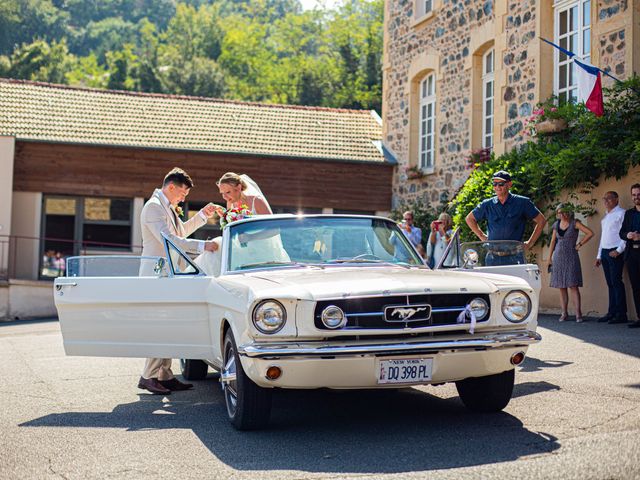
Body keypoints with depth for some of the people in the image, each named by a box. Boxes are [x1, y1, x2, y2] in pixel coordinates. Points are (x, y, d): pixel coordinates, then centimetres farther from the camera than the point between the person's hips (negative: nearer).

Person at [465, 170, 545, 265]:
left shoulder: (522, 203, 3)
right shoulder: (487, 205, 9)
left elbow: (541, 220, 10)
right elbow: (469, 219, 23)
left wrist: (530, 243, 6)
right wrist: (482, 236, 15)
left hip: (514, 257, -2)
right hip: (492, 257, 2)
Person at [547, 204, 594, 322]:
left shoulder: (575, 223, -4)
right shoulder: (557, 224, 10)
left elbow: (590, 233, -11)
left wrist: (579, 244, -8)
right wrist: (550, 258, 13)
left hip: (571, 257, -4)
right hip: (558, 257, 5)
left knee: (573, 285, -10)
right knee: (561, 287, 4)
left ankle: (578, 313, -9)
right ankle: (564, 313, 9)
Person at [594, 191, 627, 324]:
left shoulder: (621, 213, -5)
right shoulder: (605, 217, 21)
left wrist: (618, 250, -18)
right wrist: (599, 255, 20)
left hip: (615, 252, -8)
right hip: (604, 252, 8)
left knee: (616, 282, -9)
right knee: (610, 283, 8)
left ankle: (621, 314, -7)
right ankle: (611, 313, 9)